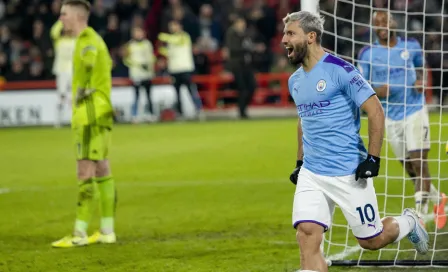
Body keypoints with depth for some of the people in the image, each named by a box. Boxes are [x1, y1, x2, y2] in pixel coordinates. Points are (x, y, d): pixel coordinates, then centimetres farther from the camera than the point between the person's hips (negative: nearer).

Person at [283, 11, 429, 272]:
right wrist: (300, 162, 20)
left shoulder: (340, 70, -13)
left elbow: (376, 111, -13)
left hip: (349, 174, -6)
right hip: (311, 173, 6)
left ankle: (407, 222, 36)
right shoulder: (295, 81, 9)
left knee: (371, 240, 5)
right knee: (307, 235, -13)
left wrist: (373, 158, -17)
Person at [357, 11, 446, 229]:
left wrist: (420, 82, -3)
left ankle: (420, 216, -9)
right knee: (410, 169, 8)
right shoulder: (368, 54, -1)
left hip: (415, 111, -1)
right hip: (391, 117, 2)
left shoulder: (411, 46, 2)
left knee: (419, 164, -12)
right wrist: (376, 92, -19)